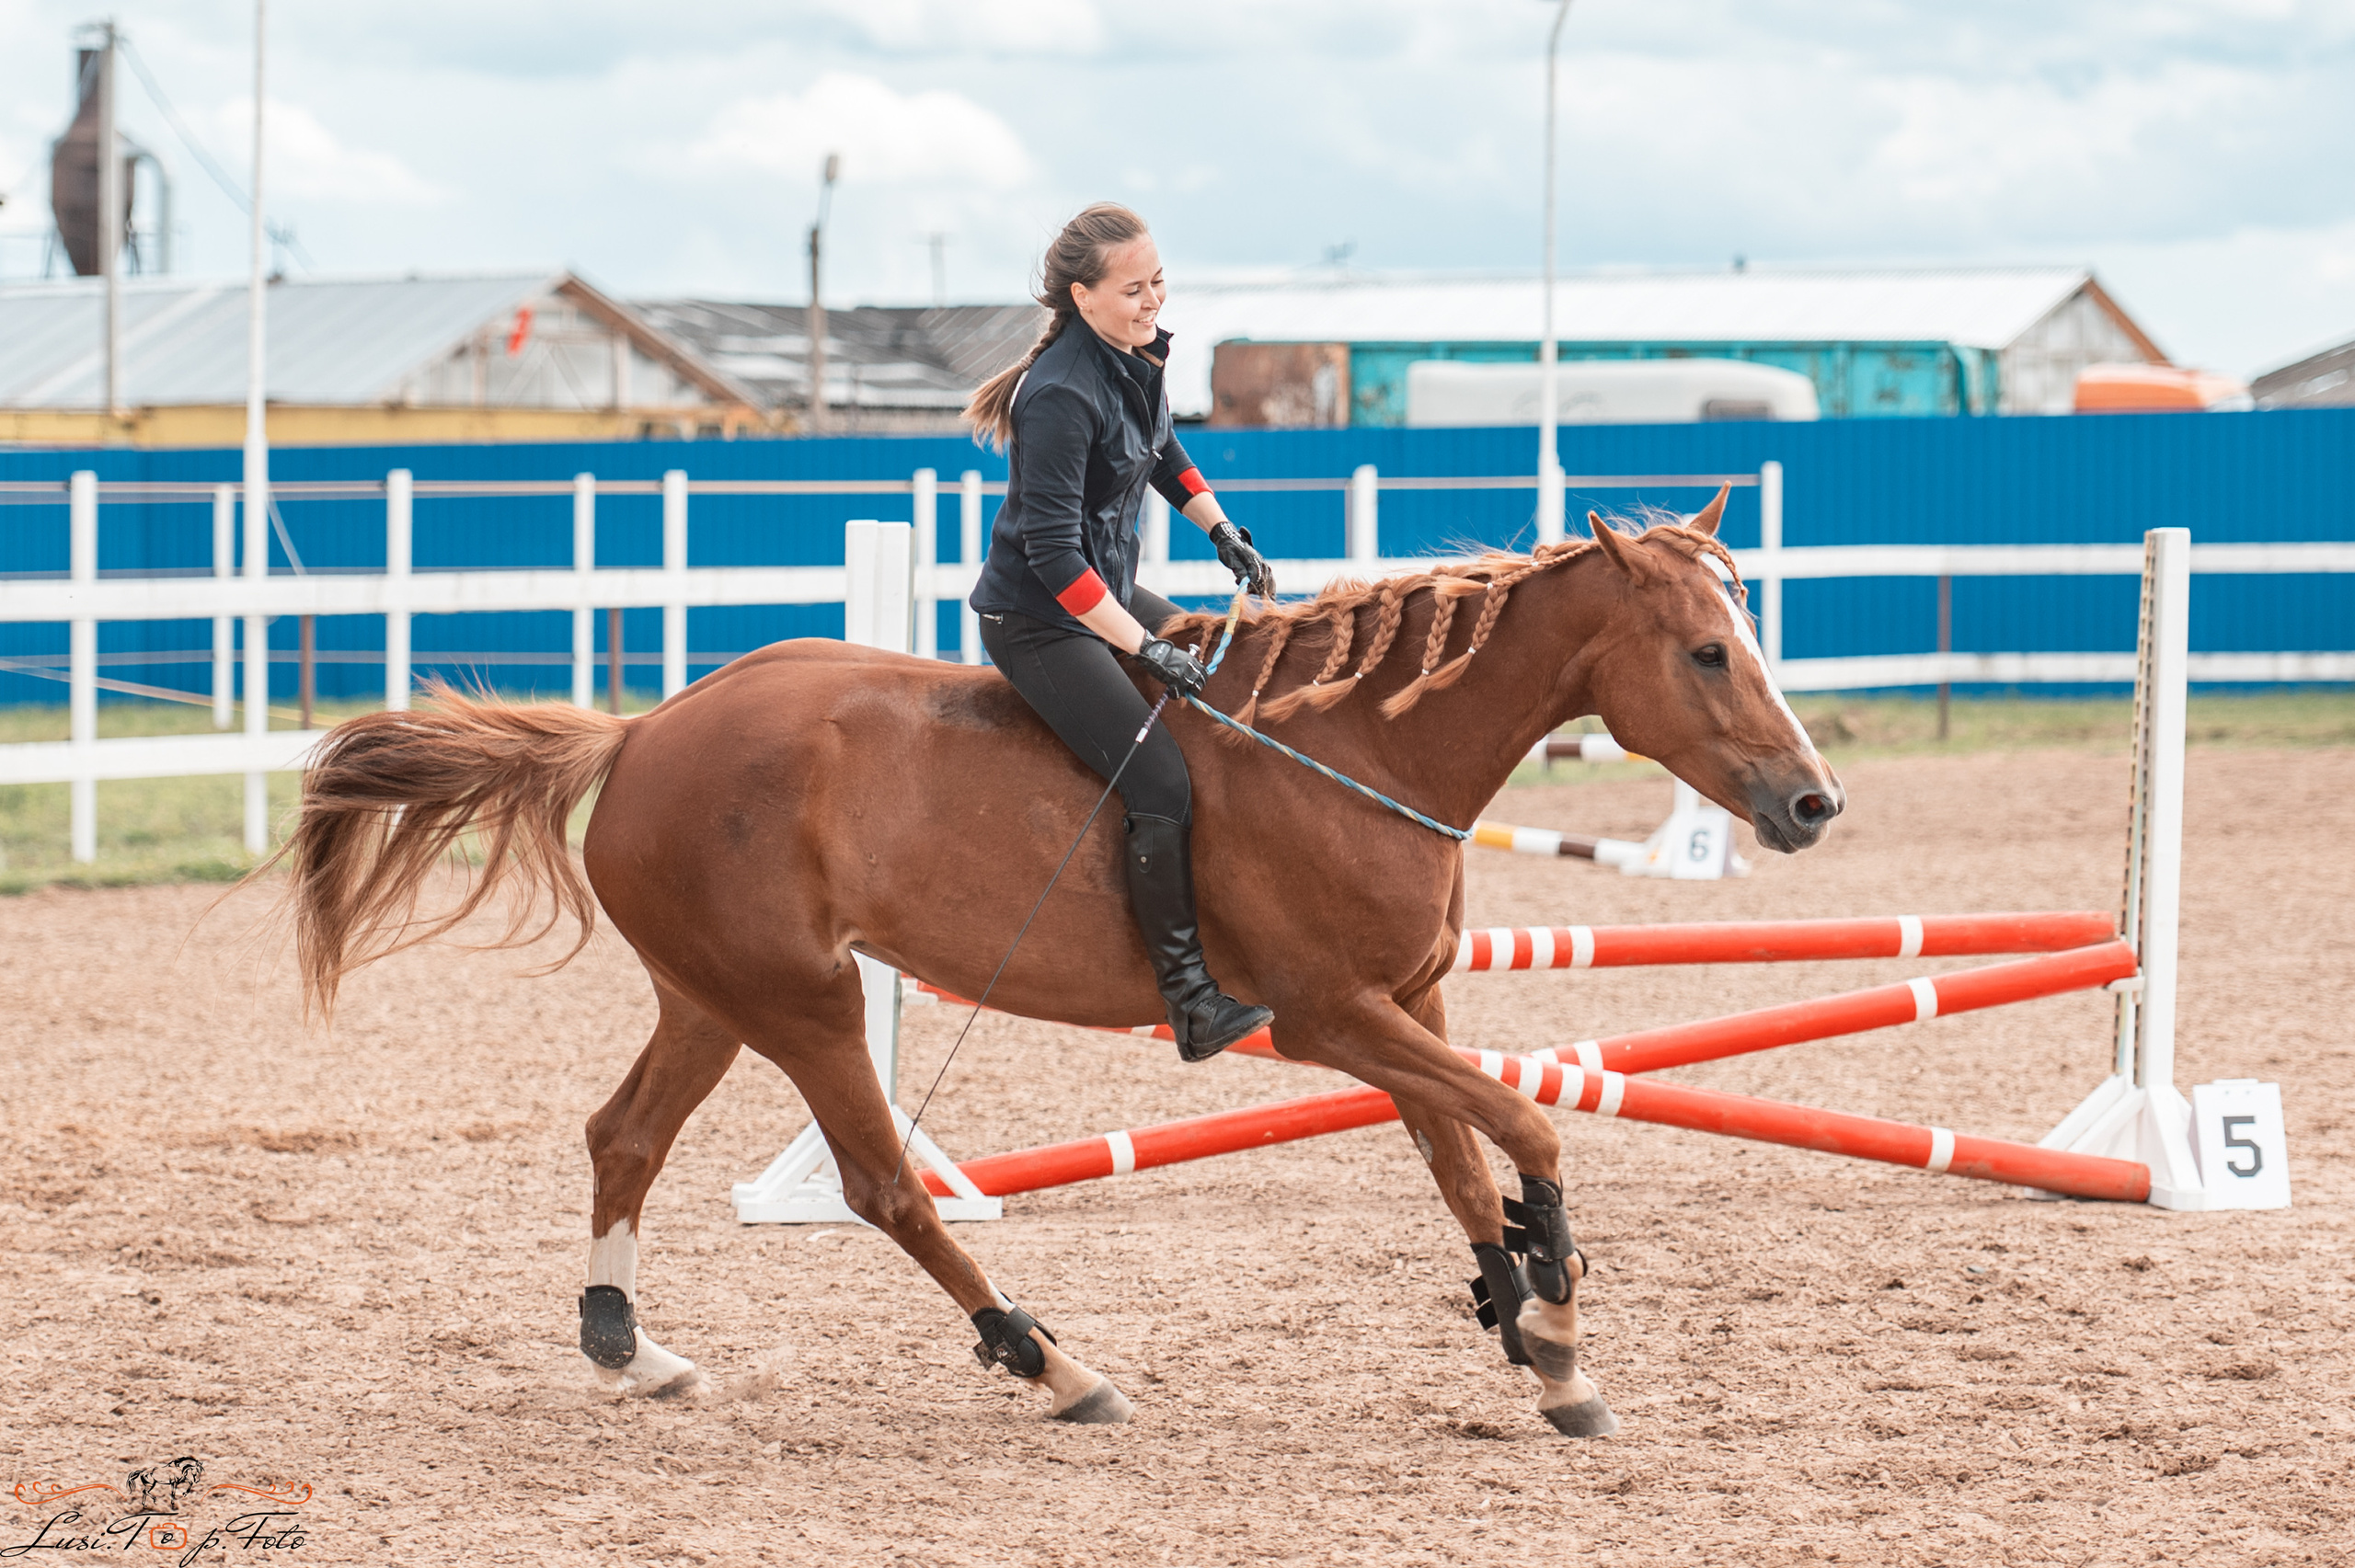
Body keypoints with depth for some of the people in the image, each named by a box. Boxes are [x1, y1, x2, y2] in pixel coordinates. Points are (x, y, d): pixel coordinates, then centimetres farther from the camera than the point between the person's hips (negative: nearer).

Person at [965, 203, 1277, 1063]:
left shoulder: (1136, 356, 0)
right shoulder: (1063, 394, -28)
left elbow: (1164, 454, 23)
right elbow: (1053, 552, -29)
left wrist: (1224, 535, 17)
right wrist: (1143, 649, -29)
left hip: (1108, 591, 10)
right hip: (1038, 619, -10)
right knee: (1159, 779, -17)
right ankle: (1189, 994, -13)